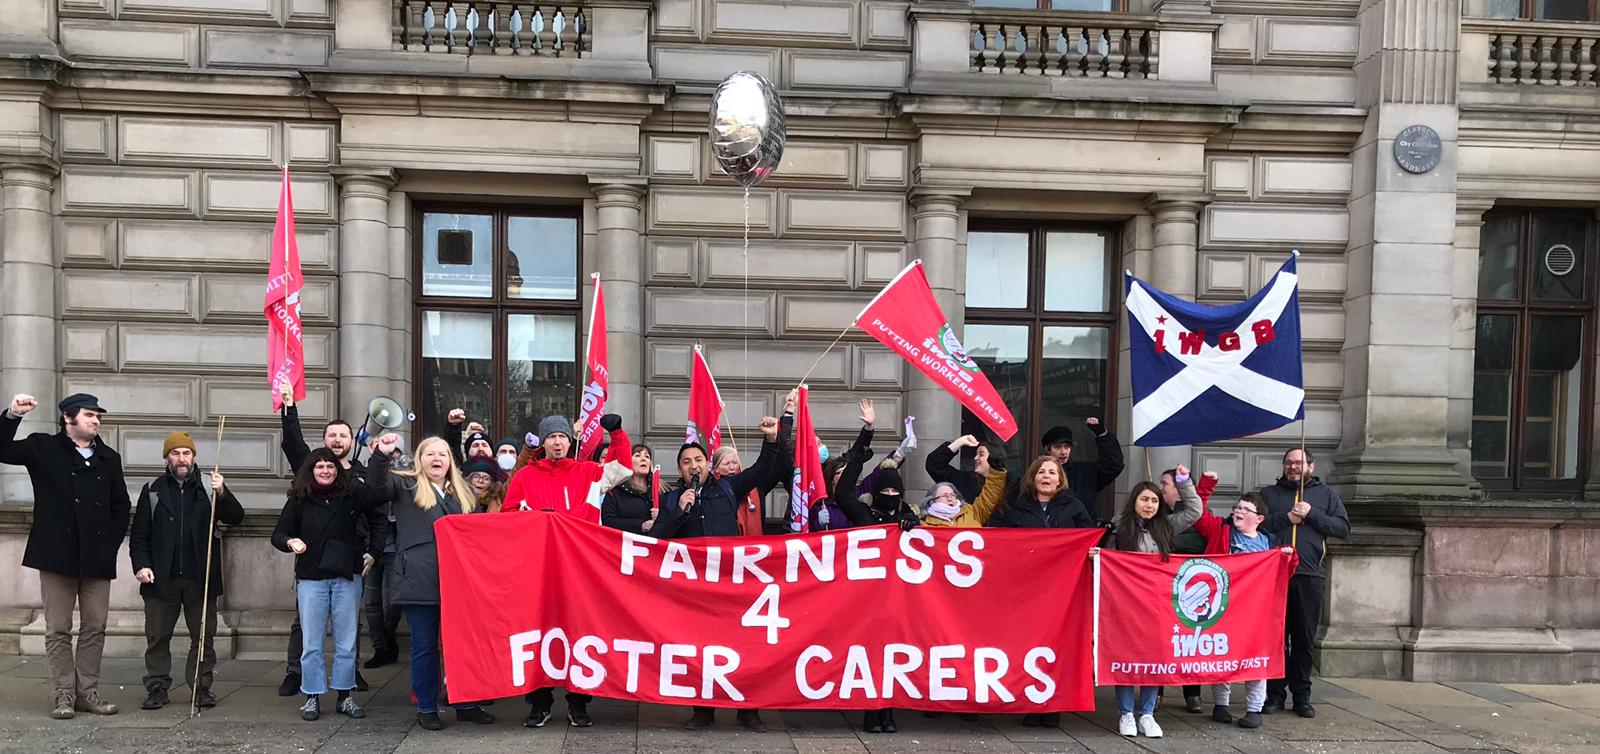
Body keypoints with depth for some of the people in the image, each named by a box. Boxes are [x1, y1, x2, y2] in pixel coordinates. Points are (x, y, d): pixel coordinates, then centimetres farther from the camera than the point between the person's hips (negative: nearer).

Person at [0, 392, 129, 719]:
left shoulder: (109, 458, 13)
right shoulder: (43, 448, 5)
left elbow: (121, 505, 16)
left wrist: (113, 540, 5)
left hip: (98, 558, 3)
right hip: (57, 556, -3)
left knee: (95, 629, 6)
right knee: (58, 630, 2)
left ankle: (88, 692, 14)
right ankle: (65, 695, 9)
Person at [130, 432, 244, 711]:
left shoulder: (207, 488, 4)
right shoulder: (153, 490, 6)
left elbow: (236, 518, -7)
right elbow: (139, 534, 6)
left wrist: (222, 494, -24)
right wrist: (141, 564, -8)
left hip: (200, 580, 0)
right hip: (161, 579, 0)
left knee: (204, 637, 5)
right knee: (157, 638, 7)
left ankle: (202, 688, 14)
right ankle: (157, 688, 18)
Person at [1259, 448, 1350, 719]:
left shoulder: (1326, 494, 14)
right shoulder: (1268, 493, 12)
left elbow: (1343, 528, 3)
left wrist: (1312, 514, -8)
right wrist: (1286, 518, -11)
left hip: (1309, 577, 0)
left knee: (1305, 638, 5)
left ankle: (1301, 695, 13)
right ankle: (1275, 694, 10)